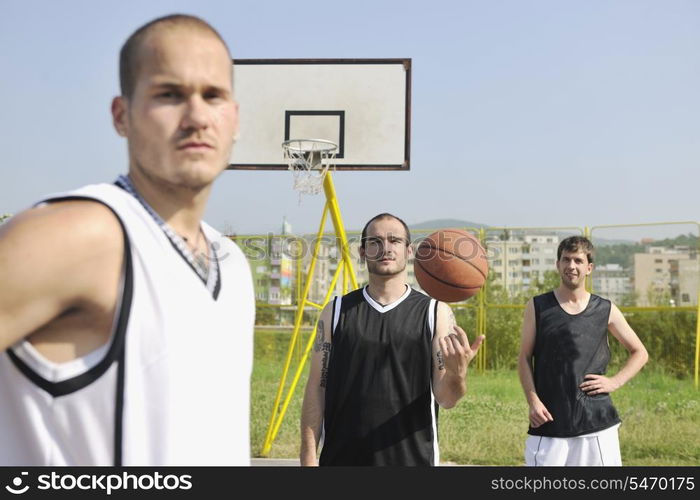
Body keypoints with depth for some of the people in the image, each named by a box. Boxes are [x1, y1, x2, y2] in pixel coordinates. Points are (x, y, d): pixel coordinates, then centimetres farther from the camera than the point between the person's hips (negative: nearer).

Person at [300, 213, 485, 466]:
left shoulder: (436, 312, 0)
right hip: (342, 458, 1)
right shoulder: (336, 311, 4)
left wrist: (456, 372, -26)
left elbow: (445, 399, -4)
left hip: (412, 457, 0)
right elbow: (317, 388, 3)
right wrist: (309, 456, -4)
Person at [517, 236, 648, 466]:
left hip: (597, 422, 1)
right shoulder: (538, 307, 2)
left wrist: (615, 382, -1)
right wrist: (533, 401, -10)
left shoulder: (606, 310, 5)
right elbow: (525, 358, 3)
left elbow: (640, 353, 14)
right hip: (549, 422, -1)